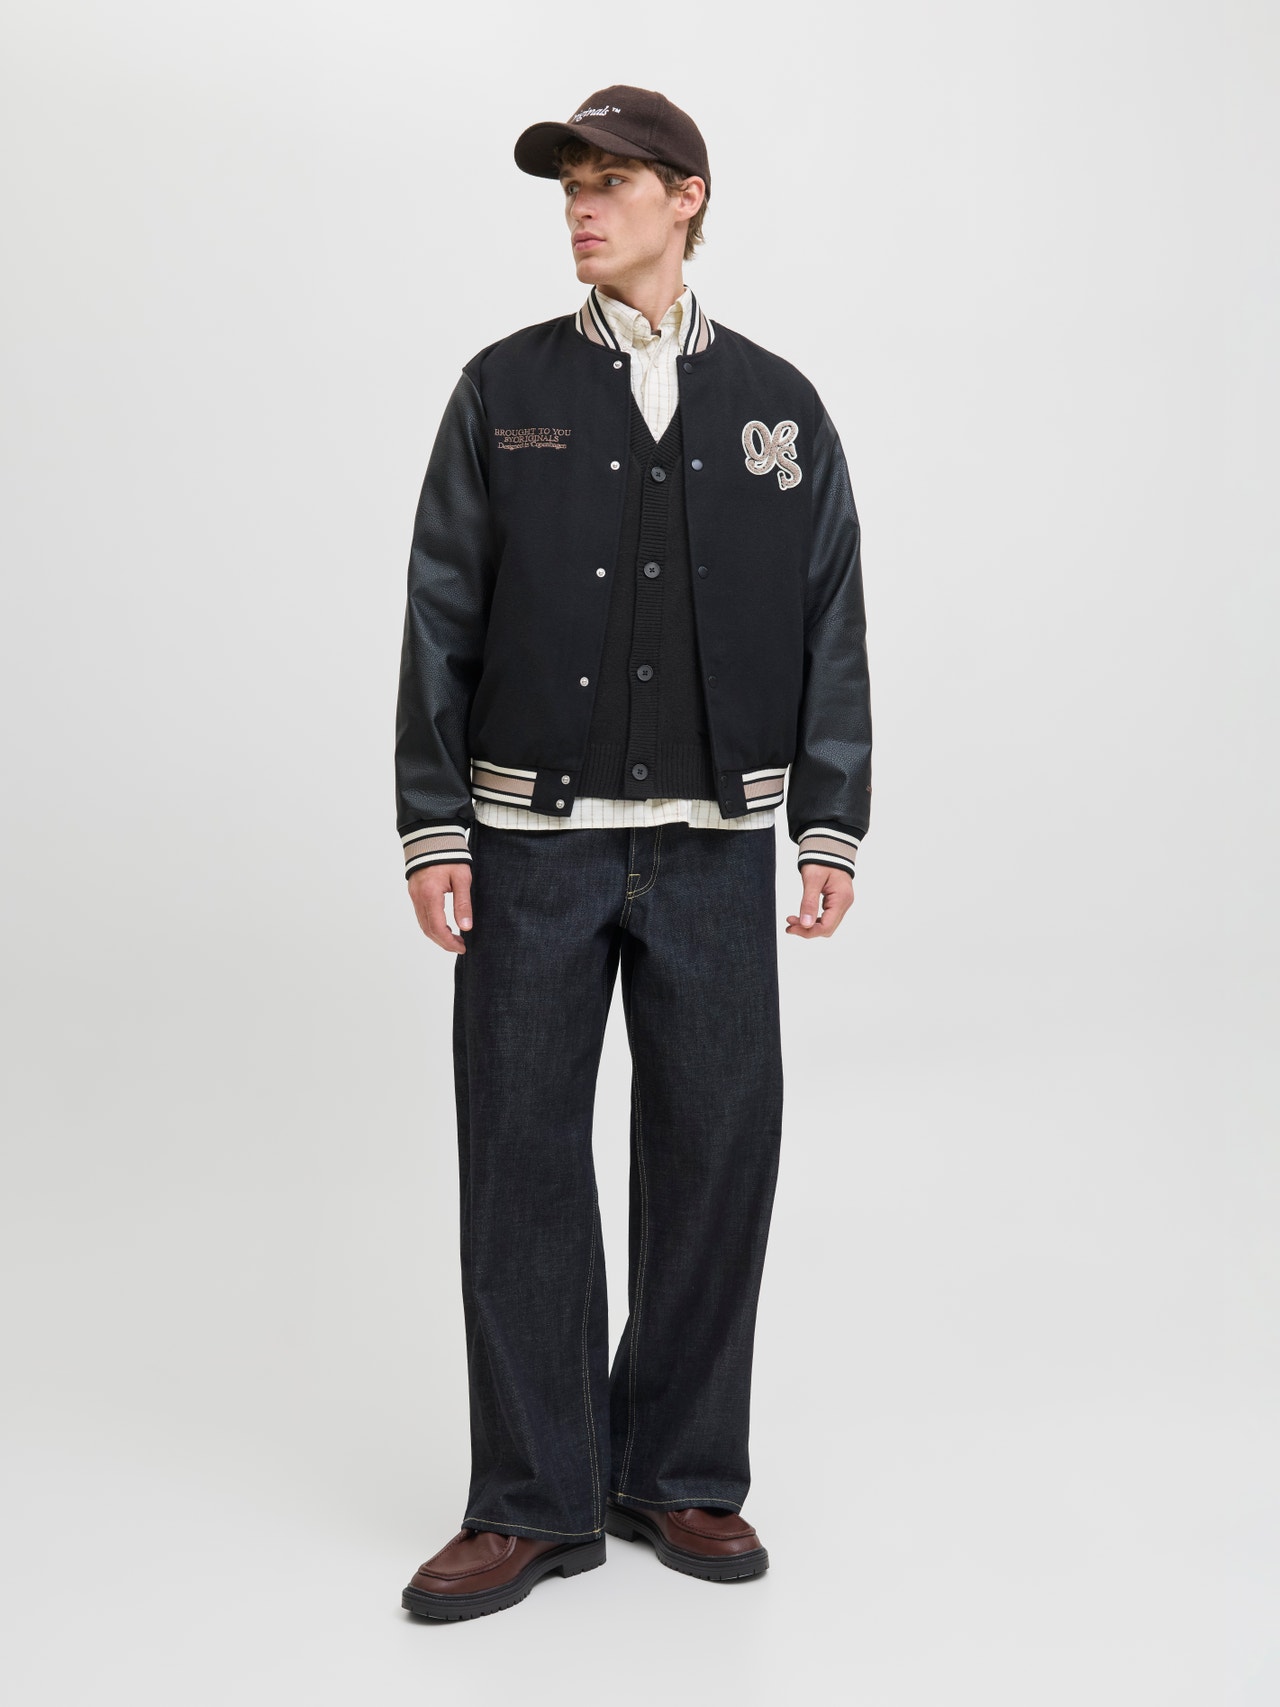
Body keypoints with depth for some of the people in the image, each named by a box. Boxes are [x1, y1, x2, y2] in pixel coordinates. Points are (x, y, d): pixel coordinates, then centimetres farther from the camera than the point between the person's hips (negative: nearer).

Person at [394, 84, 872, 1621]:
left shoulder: (778, 407, 9)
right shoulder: (507, 389, 7)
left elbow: (832, 626, 8)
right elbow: (442, 616, 4)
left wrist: (832, 827, 1)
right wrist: (431, 829, -3)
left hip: (715, 846, 1)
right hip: (533, 843, -1)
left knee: (715, 1159, 4)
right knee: (521, 1163, 2)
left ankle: (682, 1477, 21)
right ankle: (536, 1503, 15)